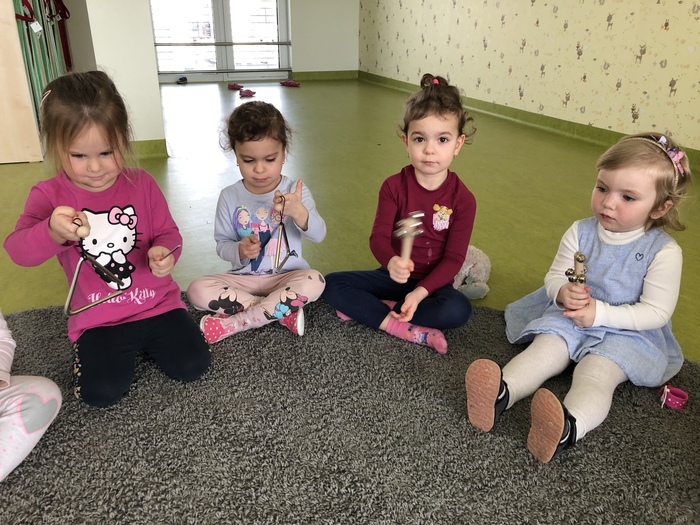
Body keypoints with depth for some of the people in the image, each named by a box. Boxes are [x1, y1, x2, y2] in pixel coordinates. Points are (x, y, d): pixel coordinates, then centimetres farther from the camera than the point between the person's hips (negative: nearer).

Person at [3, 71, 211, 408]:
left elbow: (167, 233, 3)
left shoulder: (142, 184, -3)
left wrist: (164, 254, -23)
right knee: (101, 392, -17)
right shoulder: (48, 195, -6)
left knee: (192, 365, -11)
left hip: (157, 303, 1)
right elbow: (17, 250, -18)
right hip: (97, 319, -1)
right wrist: (52, 232, -41)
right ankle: (124, 348, 15)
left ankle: (145, 338, 17)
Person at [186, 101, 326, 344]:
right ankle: (283, 310, -18)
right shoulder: (229, 196, -4)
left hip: (287, 276, -1)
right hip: (244, 278, 2)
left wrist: (298, 211, -42)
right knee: (197, 290, -22)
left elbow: (318, 235, -20)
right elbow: (222, 244, 1)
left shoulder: (295, 190, -9)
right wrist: (240, 251, -23)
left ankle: (237, 322, -19)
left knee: (314, 282, -33)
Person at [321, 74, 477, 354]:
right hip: (394, 276, 2)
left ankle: (371, 310, -18)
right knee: (332, 283, -17)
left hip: (433, 282, -1)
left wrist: (420, 293, -25)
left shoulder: (462, 199, -11)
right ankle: (407, 330, -25)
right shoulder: (394, 186, -9)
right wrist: (391, 262, -41)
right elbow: (378, 237, -17)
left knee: (458, 309, -33)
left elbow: (454, 258, -12)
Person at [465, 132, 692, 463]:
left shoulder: (663, 251, -12)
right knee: (545, 349, -24)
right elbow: (554, 277, 2)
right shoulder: (580, 232, -2)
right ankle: (499, 393, -48)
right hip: (569, 318, 4)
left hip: (628, 332, -3)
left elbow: (656, 312, -14)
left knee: (596, 373, -30)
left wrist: (600, 312, -24)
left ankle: (569, 428, -58)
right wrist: (563, 293, -23)